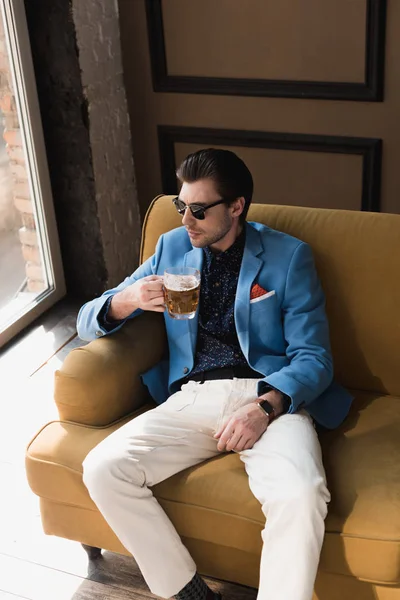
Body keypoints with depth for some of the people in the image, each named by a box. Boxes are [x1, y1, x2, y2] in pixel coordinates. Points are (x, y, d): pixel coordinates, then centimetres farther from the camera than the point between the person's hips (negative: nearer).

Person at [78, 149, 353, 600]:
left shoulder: (289, 256, 6)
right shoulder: (172, 248, 15)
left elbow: (313, 357, 1)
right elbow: (89, 323, 16)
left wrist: (267, 406, -19)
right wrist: (127, 301, -8)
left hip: (271, 397, -3)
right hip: (191, 398, 4)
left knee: (301, 495, -35)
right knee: (102, 468, -22)